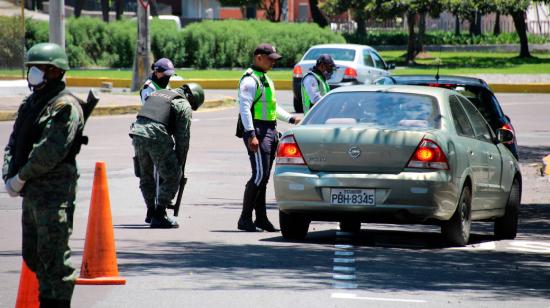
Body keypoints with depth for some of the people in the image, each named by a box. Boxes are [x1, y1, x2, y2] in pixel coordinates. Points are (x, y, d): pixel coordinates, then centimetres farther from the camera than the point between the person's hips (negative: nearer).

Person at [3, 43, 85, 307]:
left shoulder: (64, 106, -12)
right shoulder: (30, 104, 17)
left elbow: (50, 151, -19)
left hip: (54, 192, -9)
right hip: (31, 192, 9)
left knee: (53, 254, -9)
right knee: (32, 255, 14)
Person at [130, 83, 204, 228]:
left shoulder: (158, 93, 28)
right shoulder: (184, 106, 7)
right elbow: (183, 137, 3)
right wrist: (180, 163, 11)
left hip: (137, 133, 6)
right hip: (157, 137, -6)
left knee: (145, 175, 24)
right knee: (172, 177, 6)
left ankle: (151, 212, 34)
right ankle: (159, 216, 4)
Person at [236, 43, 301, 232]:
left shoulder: (266, 79, 21)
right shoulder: (250, 80, -10)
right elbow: (244, 107, -19)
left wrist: (291, 119, 20)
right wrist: (251, 134, -25)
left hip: (270, 131, 10)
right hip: (257, 131, -10)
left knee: (264, 176, 10)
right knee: (259, 175, -14)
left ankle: (261, 217, 15)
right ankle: (245, 219, -11)